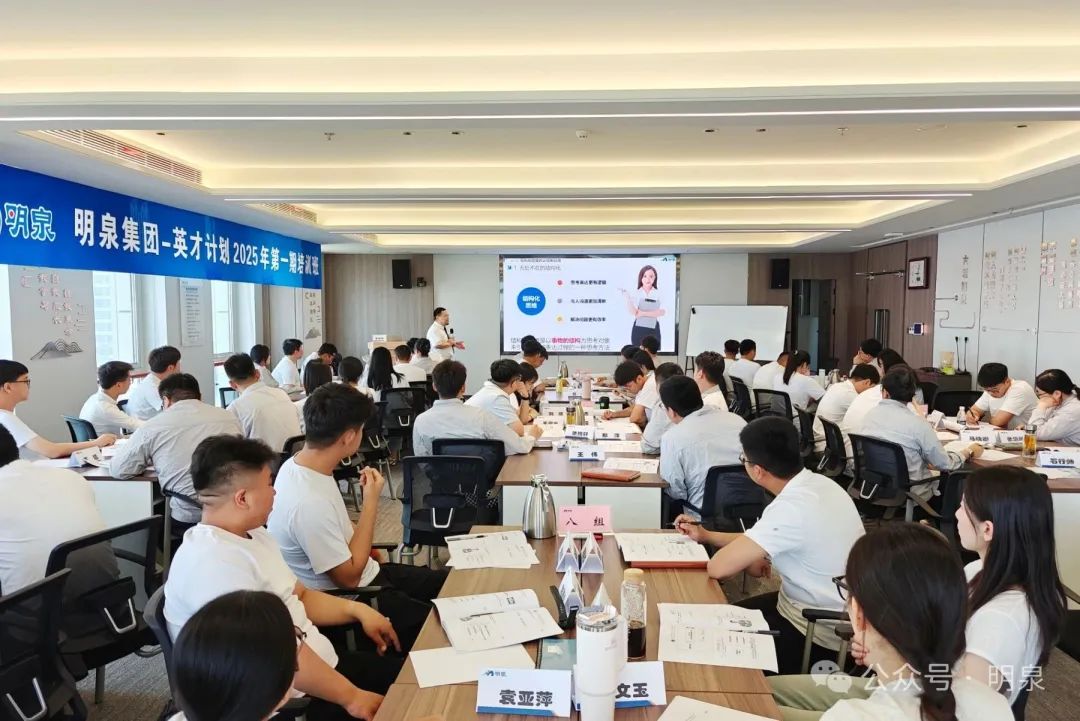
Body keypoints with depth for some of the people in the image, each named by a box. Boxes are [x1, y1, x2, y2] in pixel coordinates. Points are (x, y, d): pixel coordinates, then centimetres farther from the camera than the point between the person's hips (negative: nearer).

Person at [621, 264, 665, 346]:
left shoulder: (659, 293, 2)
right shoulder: (636, 293, 0)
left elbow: (663, 312, -10)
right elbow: (633, 312, -12)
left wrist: (643, 313, -15)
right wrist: (627, 299, -25)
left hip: (653, 330, 0)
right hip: (638, 330, 0)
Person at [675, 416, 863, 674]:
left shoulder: (792, 508, -32)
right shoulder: (817, 484, -4)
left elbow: (718, 567, -29)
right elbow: (760, 540, 11)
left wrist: (748, 564, -8)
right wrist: (705, 535, 13)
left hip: (818, 635, -8)